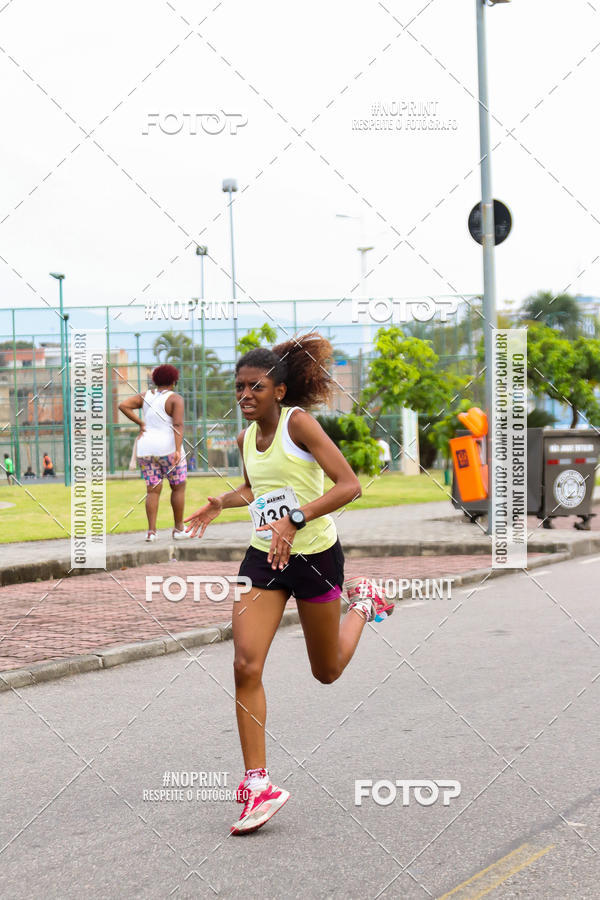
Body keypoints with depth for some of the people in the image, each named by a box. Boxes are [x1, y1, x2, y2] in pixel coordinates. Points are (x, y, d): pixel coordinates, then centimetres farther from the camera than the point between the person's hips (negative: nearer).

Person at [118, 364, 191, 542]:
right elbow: (178, 425, -17)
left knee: (153, 490, 7)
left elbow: (123, 405, -3)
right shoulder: (175, 398, -6)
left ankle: (151, 531, -4)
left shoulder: (146, 396, 9)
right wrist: (178, 451, -24)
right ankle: (178, 529, 12)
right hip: (168, 448, -5)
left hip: (146, 449, 5)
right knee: (178, 487, 10)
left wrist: (140, 423, 0)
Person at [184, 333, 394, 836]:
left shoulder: (298, 422, -14)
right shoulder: (246, 439, 6)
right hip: (263, 556, 5)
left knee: (327, 672, 13)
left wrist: (296, 519, -31)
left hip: (315, 555, -5)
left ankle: (362, 603, 43)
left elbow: (350, 485, -22)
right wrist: (220, 504, 9)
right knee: (246, 666, -13)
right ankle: (258, 784, -7)